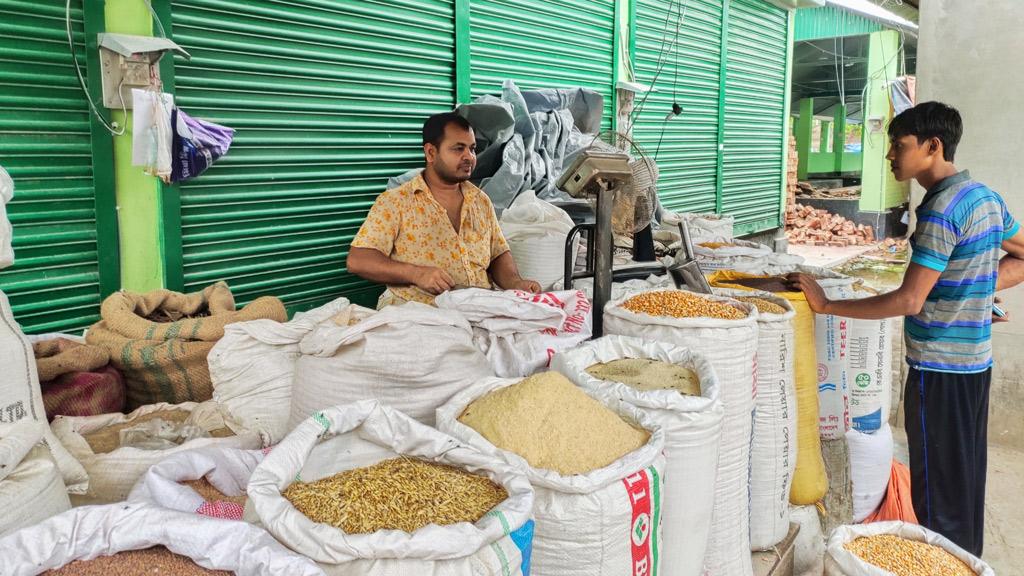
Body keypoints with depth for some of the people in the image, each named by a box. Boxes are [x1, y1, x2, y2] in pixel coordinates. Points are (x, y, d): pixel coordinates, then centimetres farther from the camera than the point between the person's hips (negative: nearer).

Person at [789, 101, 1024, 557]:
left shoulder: (941, 209, -20)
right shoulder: (985, 196, 8)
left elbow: (909, 301, -24)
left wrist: (827, 305, -17)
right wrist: (971, 290, 9)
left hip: (939, 369, -9)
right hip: (975, 363, 9)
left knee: (937, 494, 2)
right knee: (965, 481, 20)